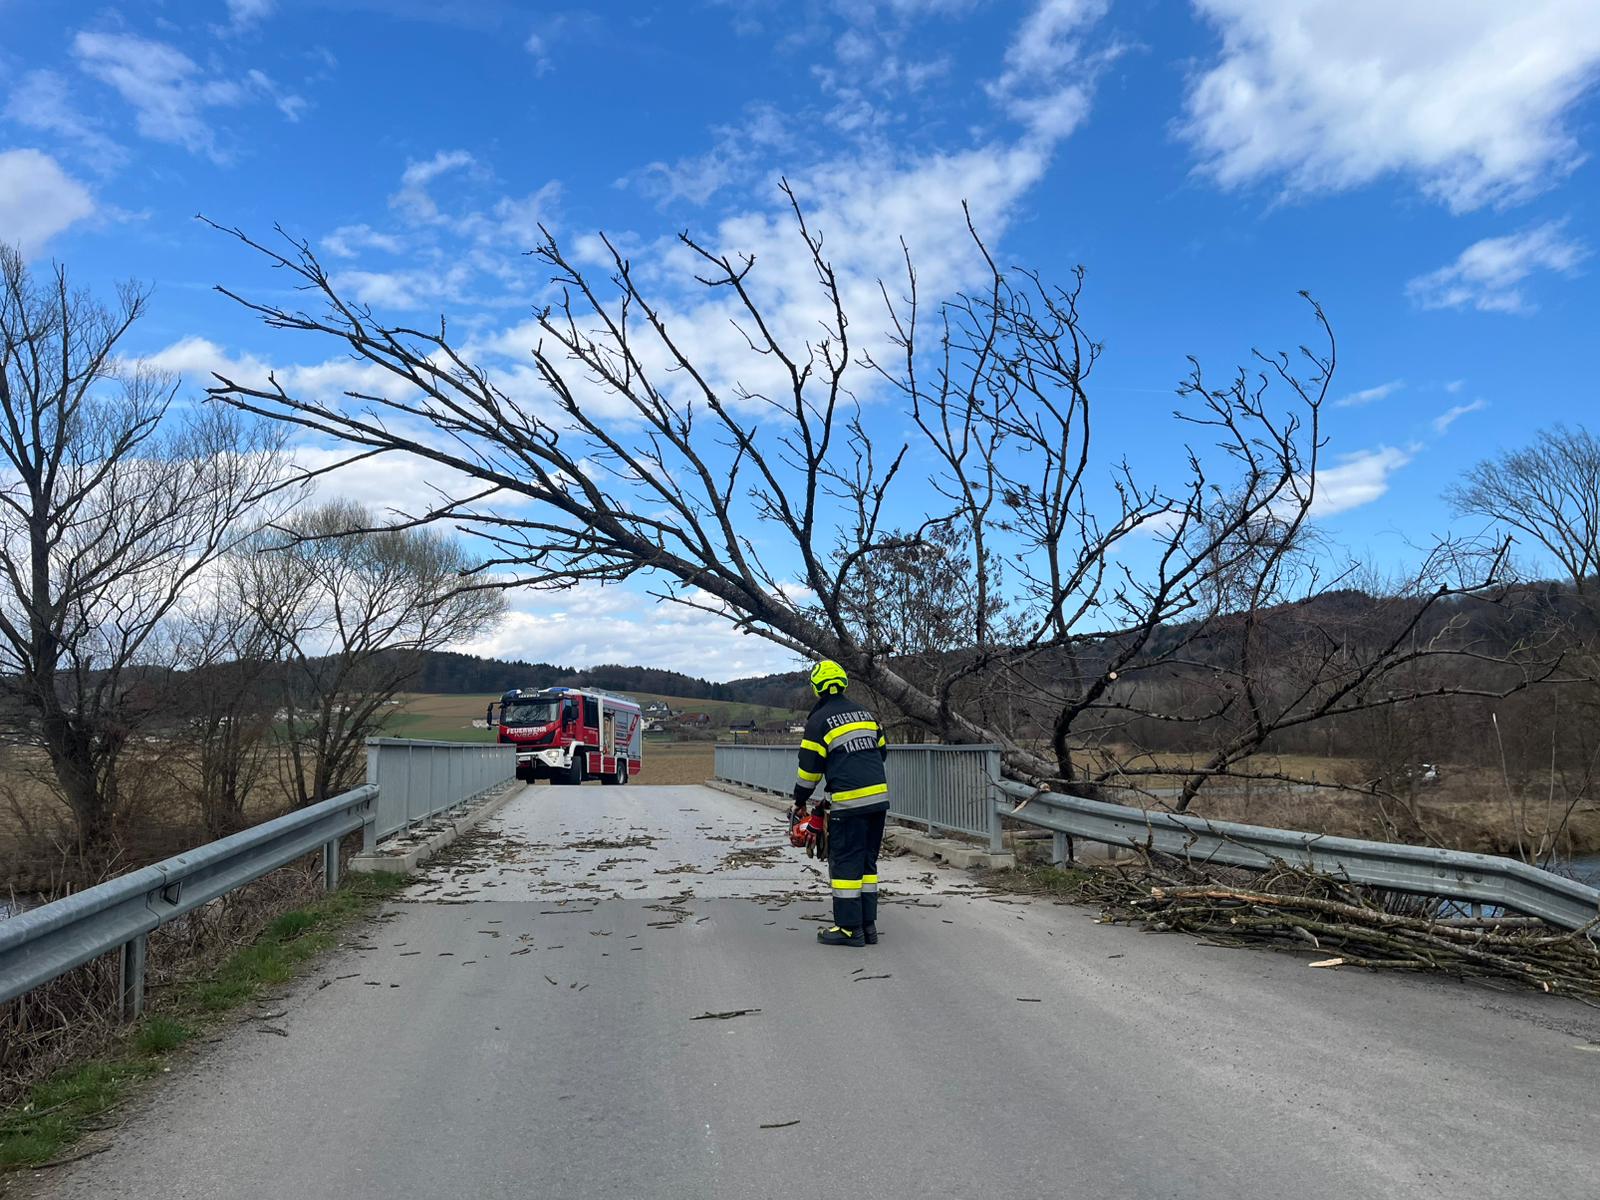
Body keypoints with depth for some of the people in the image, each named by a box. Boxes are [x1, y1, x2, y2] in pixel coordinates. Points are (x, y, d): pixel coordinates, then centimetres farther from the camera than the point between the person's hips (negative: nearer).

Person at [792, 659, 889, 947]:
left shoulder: (819, 720, -4)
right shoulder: (864, 713, 15)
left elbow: (810, 766, -3)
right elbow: (881, 751, 20)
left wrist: (800, 801, 10)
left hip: (849, 803, -7)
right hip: (879, 796, 7)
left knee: (845, 863, 0)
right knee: (868, 861, 13)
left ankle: (849, 927, 2)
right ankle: (868, 924, 16)